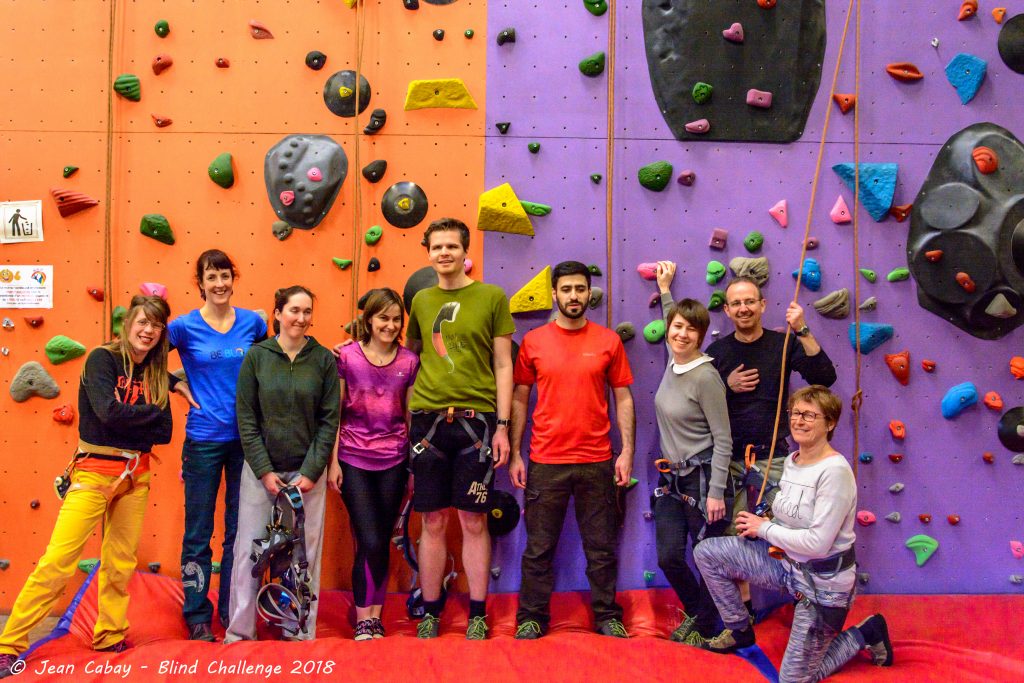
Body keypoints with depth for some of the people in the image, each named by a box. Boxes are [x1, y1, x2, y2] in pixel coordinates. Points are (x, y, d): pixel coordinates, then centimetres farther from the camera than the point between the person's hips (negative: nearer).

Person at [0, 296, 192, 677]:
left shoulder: (156, 372, 8)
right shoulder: (102, 359, -7)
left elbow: (163, 432, 2)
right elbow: (109, 412, -21)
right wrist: (152, 413, -9)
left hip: (135, 474, 5)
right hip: (94, 470, -5)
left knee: (121, 562, 10)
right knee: (58, 561, -9)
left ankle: (110, 638, 24)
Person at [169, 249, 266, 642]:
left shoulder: (252, 322, 3)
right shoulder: (185, 326, -4)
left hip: (246, 437, 2)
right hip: (204, 439, -2)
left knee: (240, 530, 11)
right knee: (198, 533, 5)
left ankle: (232, 611, 25)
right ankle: (197, 617, 18)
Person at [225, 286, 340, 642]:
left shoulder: (324, 359, 1)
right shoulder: (257, 355, 1)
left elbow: (329, 420, 0)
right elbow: (246, 418, -1)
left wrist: (311, 471, -7)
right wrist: (265, 470, -7)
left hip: (307, 472, 0)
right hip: (260, 469, 0)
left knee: (305, 554, 3)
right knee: (249, 551, 3)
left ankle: (299, 633, 17)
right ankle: (239, 632, 17)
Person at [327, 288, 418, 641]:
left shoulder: (409, 361, 3)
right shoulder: (346, 356, -3)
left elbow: (412, 416, 8)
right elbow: (335, 413, 0)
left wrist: (416, 465, 6)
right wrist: (333, 461, -4)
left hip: (393, 462, 2)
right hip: (354, 460, -2)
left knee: (381, 544, 8)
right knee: (370, 543, -7)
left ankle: (374, 618, 21)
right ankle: (363, 621, 8)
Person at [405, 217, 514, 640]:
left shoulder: (491, 297, 3)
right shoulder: (421, 301, 11)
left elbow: (503, 365, 2)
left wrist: (502, 425, -4)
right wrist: (407, 418, 7)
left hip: (476, 419, -2)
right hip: (428, 419, 2)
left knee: (473, 521, 5)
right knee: (433, 522, 8)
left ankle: (477, 614, 17)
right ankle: (430, 612, 20)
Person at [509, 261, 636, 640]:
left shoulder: (609, 341, 2)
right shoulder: (533, 341, 2)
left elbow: (623, 399, 6)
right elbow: (519, 400, 6)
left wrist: (627, 451, 0)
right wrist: (514, 455, 3)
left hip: (597, 463, 0)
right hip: (545, 462, 0)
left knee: (601, 547, 10)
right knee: (539, 548, 8)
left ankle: (607, 616, 25)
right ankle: (531, 618, 21)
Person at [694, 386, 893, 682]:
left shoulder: (835, 471, -25)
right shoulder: (791, 460, 0)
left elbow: (817, 543, -28)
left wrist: (764, 528, -16)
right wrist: (765, 528, -6)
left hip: (823, 582, -8)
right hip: (785, 560, 8)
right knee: (706, 553, 0)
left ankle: (865, 634, 21)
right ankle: (739, 630, 20)